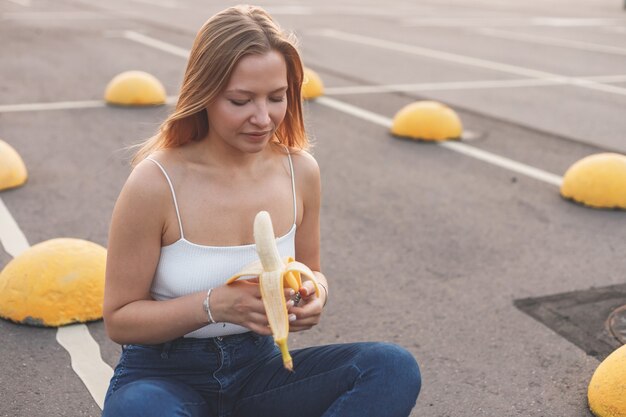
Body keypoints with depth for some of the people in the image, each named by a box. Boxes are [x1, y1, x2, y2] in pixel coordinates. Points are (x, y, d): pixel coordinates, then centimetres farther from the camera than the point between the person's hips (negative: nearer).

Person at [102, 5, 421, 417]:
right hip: (164, 375, -4)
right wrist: (214, 305, -26)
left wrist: (314, 294, -14)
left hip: (258, 365, 4)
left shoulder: (300, 170, -6)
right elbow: (119, 319, -10)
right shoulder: (156, 183, -18)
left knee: (395, 368, -20)